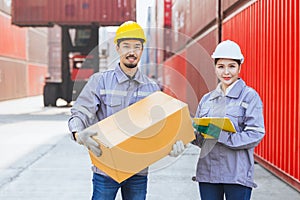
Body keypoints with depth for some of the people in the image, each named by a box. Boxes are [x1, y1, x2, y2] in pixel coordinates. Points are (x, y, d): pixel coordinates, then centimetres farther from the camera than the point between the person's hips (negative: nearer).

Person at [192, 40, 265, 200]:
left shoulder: (250, 96, -1)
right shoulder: (207, 99, 14)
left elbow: (256, 135, -11)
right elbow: (198, 138, 15)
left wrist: (219, 134, -20)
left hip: (237, 173, -4)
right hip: (207, 172, 4)